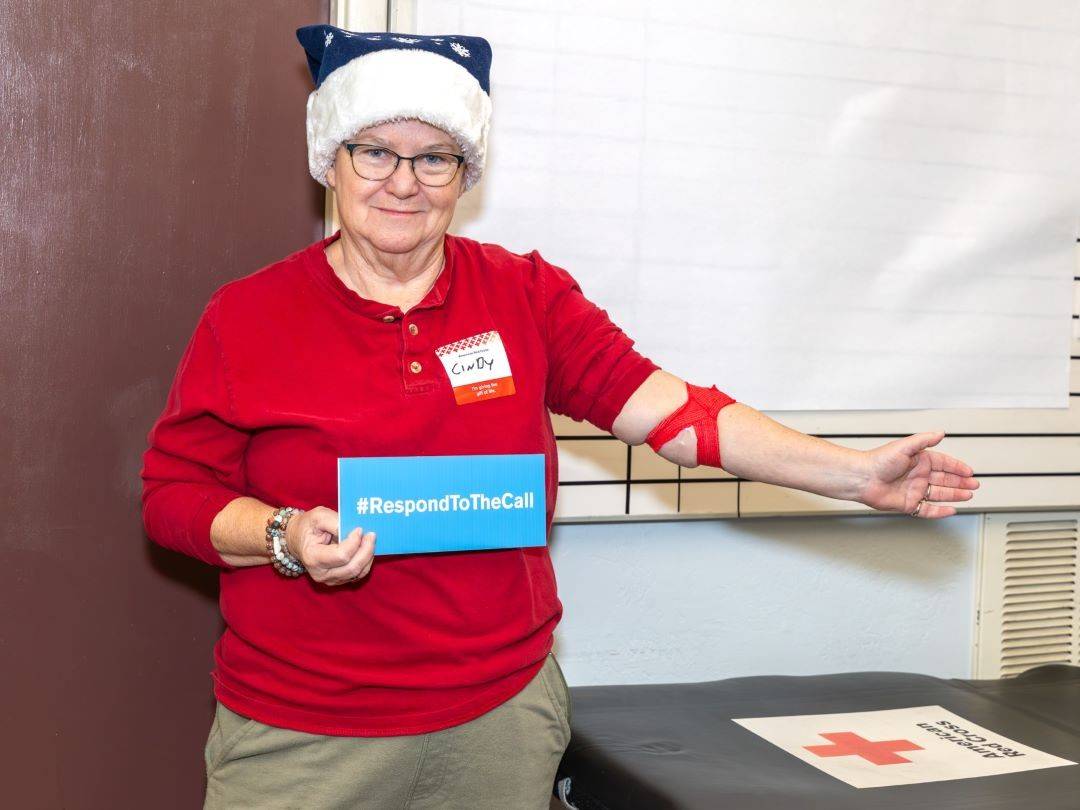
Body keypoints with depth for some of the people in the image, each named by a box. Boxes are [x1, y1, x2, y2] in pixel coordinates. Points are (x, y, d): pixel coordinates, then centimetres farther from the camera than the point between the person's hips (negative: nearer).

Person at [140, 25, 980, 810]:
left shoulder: (528, 296, 2)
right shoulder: (245, 318, -3)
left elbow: (661, 403, -6)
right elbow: (174, 492, 0)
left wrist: (858, 474, -14)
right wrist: (287, 538, -20)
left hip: (505, 714, 2)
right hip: (302, 736, -1)